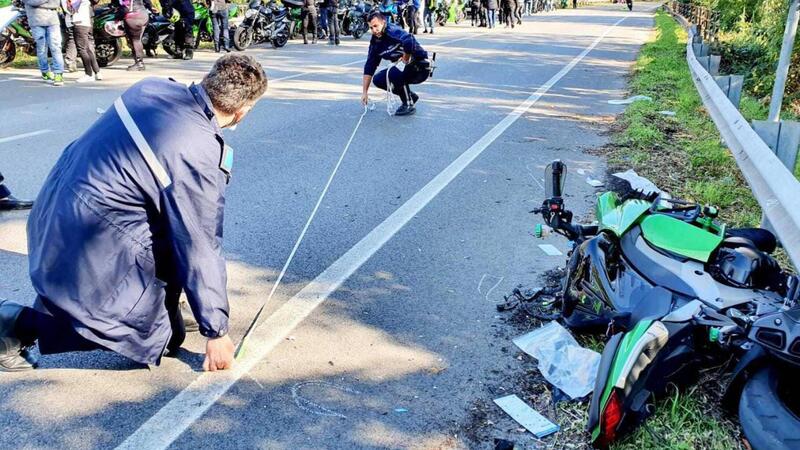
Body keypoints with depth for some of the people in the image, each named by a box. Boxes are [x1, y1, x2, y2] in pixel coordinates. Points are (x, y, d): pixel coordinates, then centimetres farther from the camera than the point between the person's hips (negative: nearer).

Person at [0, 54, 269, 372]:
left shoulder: (154, 86, -3)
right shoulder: (199, 157, -23)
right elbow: (200, 250, -17)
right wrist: (217, 332, -5)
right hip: (85, 256, -9)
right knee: (155, 340, 8)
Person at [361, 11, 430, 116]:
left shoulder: (393, 31, -21)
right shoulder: (375, 42, 3)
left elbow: (409, 41, -43)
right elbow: (369, 67, 5)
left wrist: (405, 59, -25)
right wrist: (365, 92, 3)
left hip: (420, 68, -9)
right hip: (402, 69, 9)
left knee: (393, 72, -32)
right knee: (378, 80, 0)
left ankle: (409, 105, -11)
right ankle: (410, 96, 13)